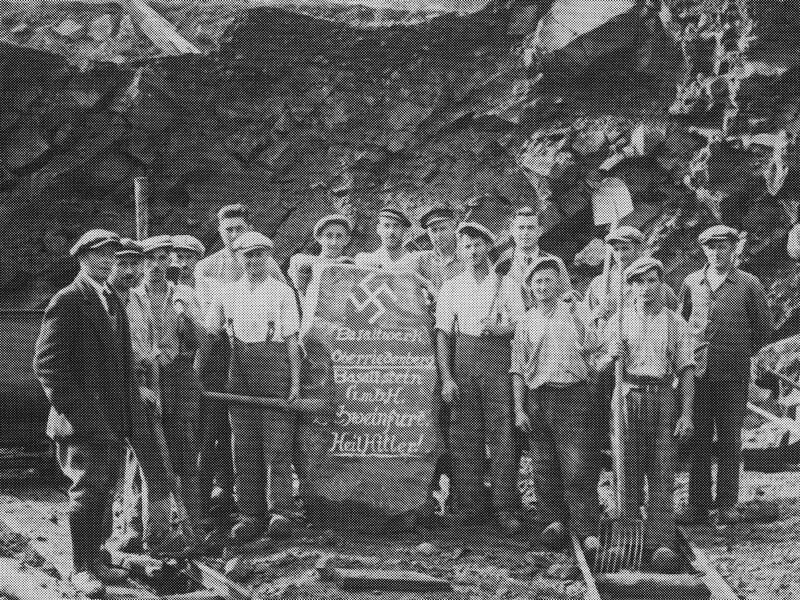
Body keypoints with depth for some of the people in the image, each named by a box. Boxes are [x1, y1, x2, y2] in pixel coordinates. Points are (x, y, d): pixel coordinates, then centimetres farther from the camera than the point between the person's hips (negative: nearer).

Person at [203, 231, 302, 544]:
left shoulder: (282, 291, 6)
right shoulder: (229, 292, 14)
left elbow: (292, 339, 3)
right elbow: (208, 332, 13)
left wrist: (295, 380, -4)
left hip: (275, 365, -3)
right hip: (240, 369, 3)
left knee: (277, 444, -6)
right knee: (244, 446, 3)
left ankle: (280, 511, -3)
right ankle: (250, 515, 7)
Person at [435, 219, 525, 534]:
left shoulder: (507, 284, 10)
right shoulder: (451, 287, 13)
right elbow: (443, 333, 7)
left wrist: (498, 328, -18)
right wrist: (446, 377, -3)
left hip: (498, 358, -1)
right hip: (463, 358, 1)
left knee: (502, 434, -6)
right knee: (464, 434, -1)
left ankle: (504, 507, -4)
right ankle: (467, 505, 4)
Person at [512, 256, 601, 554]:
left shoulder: (574, 312, 7)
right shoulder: (526, 322, 13)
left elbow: (589, 346, -10)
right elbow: (518, 369, 12)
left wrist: (573, 310, -15)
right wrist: (519, 409, 4)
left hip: (573, 395, -3)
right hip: (537, 398, 3)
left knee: (578, 468, -8)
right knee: (543, 466, 3)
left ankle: (586, 530, -8)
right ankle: (554, 520, 17)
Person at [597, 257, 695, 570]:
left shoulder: (676, 323, 11)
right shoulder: (619, 320, 11)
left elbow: (686, 370, 6)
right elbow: (599, 367, 9)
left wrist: (686, 413, -3)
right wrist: (610, 357, -15)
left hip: (664, 398, 0)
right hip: (628, 396, 0)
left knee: (662, 474, -5)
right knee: (627, 472, -2)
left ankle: (661, 543, -8)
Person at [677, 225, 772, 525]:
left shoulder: (749, 284, 2)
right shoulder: (691, 283, 9)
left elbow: (764, 329, 9)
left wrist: (741, 354, 10)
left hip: (733, 376, -2)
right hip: (697, 373, 2)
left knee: (729, 440, 1)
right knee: (697, 439, 3)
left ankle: (728, 505, 8)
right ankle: (697, 504, 8)